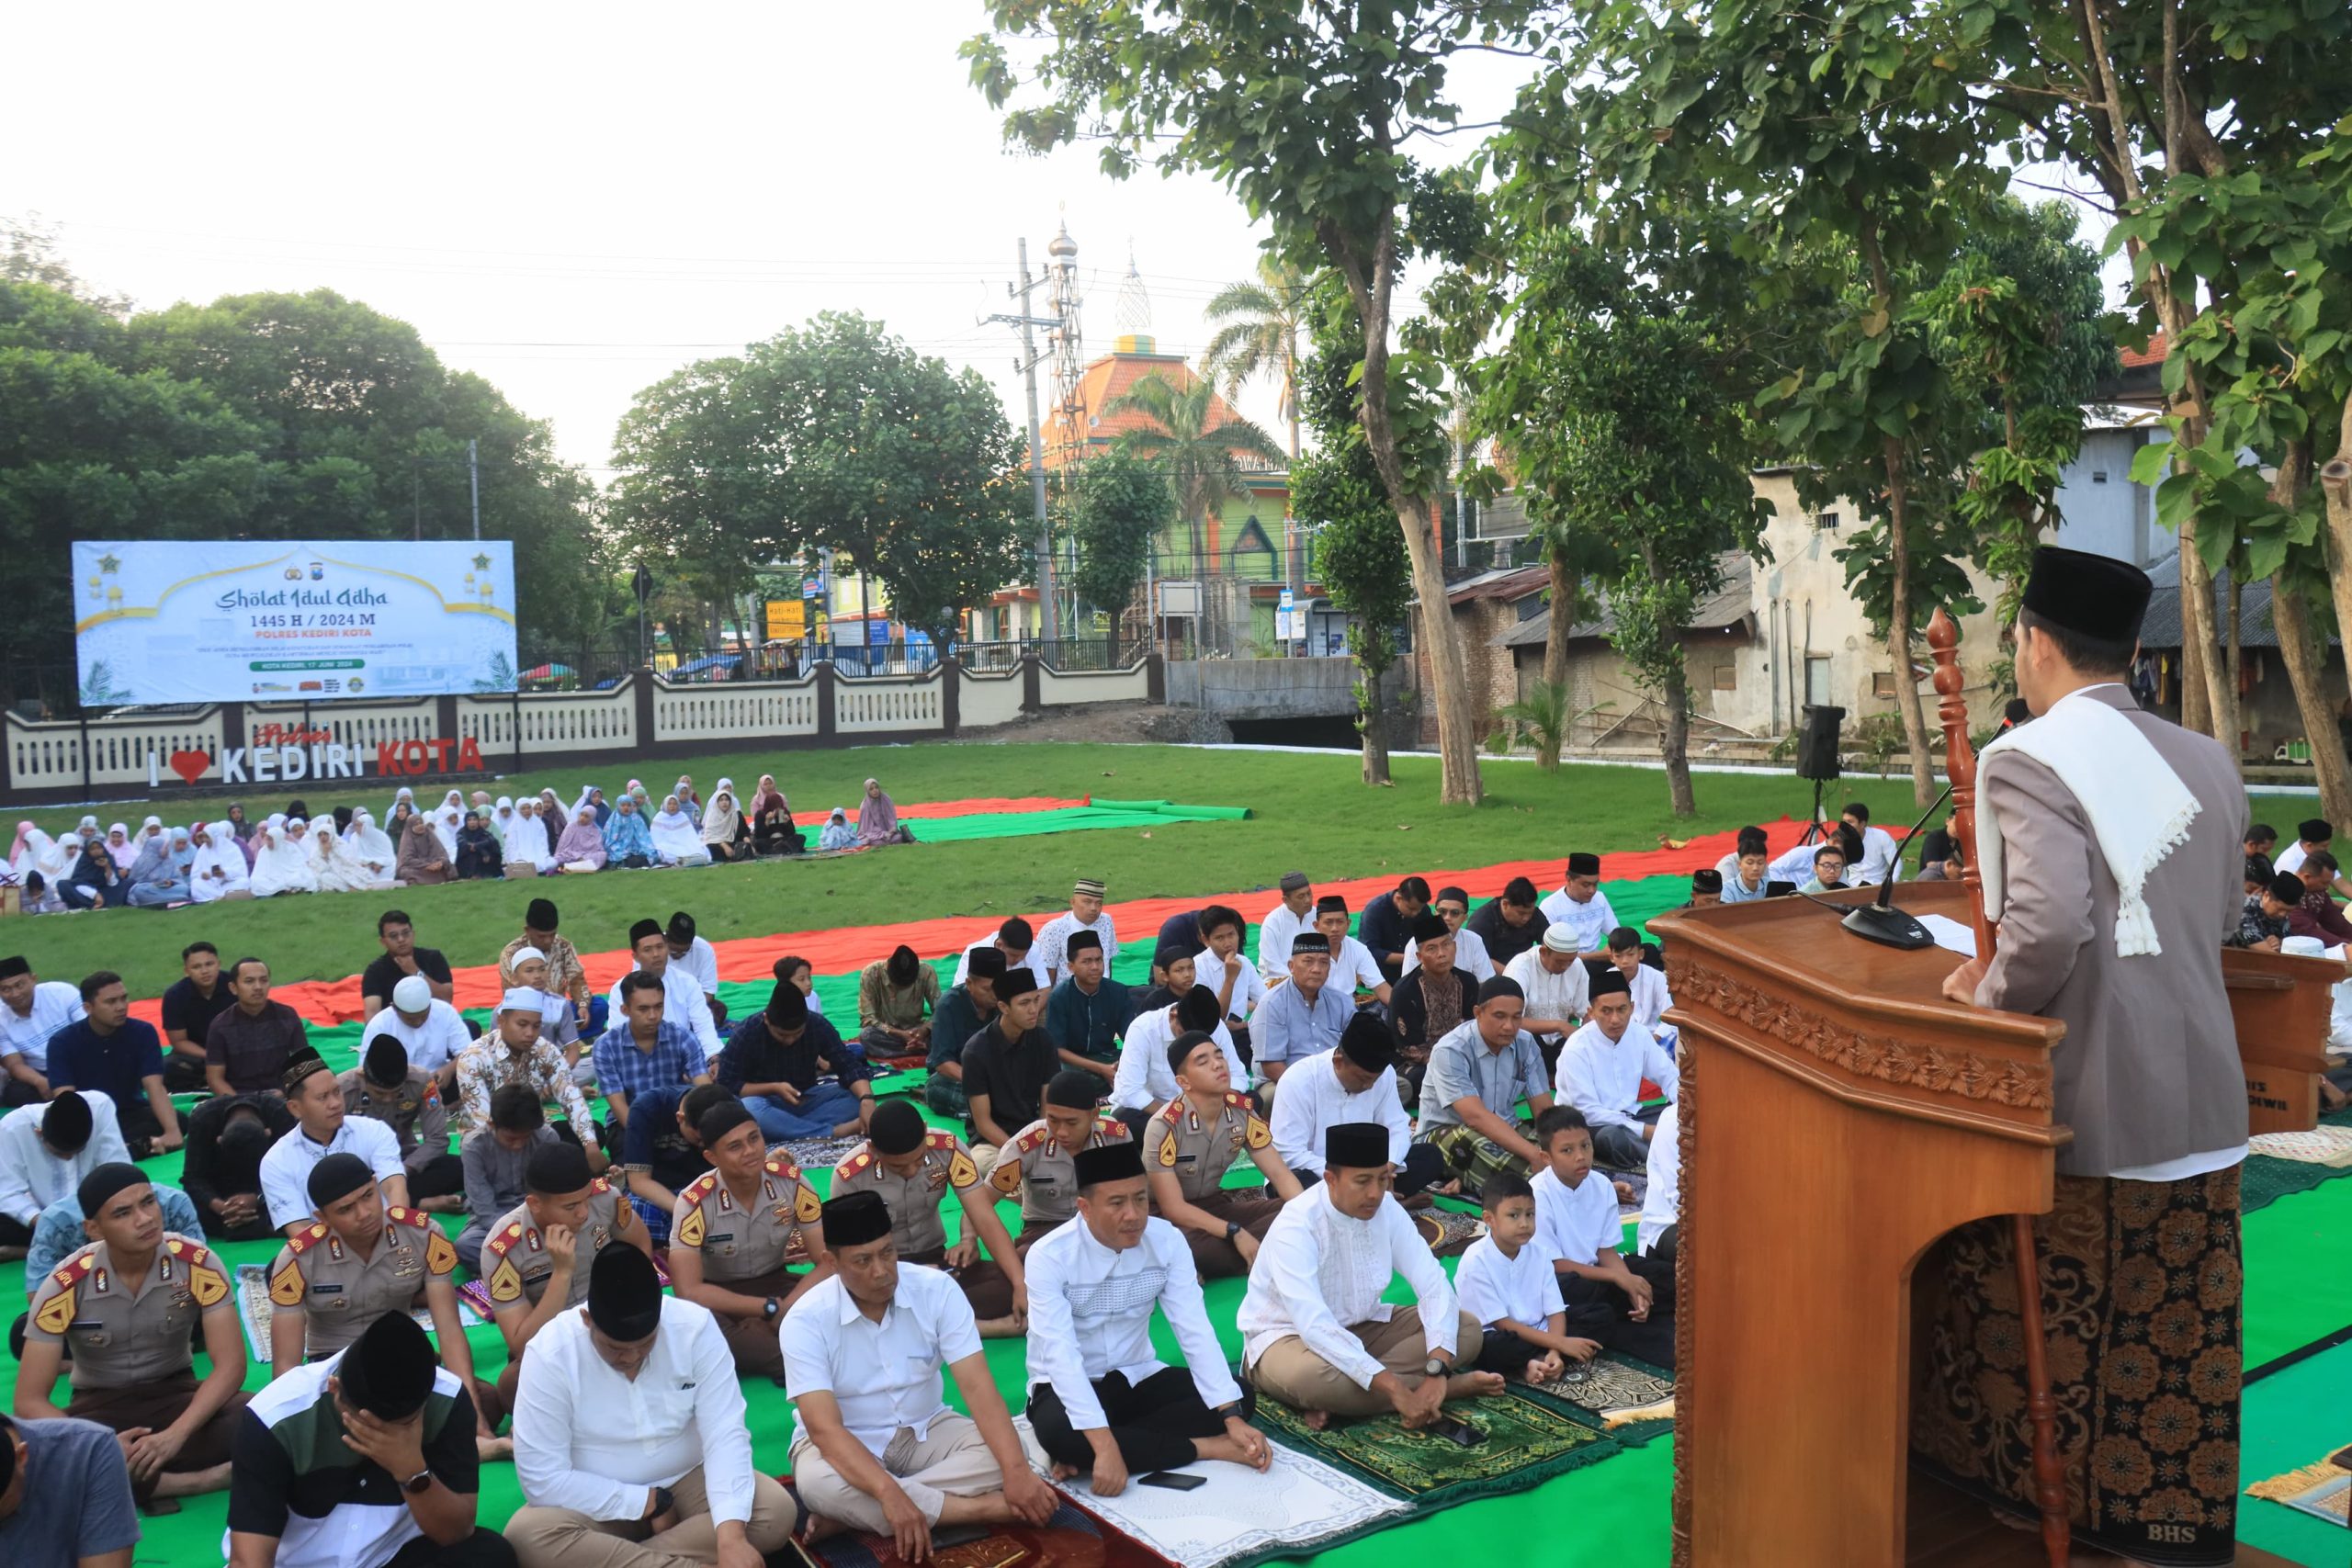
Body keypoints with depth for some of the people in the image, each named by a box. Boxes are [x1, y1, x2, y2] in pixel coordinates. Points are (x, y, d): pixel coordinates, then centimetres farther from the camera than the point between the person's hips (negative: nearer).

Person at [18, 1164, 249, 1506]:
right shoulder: (65, 1286, -19)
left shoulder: (197, 1264, -17)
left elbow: (230, 1364, -16)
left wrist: (175, 1435, -31)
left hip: (175, 1394, 0)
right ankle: (197, 1479, -27)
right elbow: (30, 1401, -16)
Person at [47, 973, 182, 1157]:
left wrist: (172, 1131, -38)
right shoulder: (63, 1041, -11)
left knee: (178, 1120, -29)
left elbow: (155, 1088, -19)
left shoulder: (143, 1032, -8)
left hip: (129, 1115, 1)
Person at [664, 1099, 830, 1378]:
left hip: (775, 1284, 2)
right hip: (720, 1296, -2)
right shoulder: (695, 1203, -24)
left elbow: (828, 1260, -15)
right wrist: (770, 1308, -27)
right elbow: (688, 1290, -27)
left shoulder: (792, 1182, -17)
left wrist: (784, 1310, -30)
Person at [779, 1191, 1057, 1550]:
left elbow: (977, 1386, -20)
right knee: (818, 1482, -37)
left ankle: (849, 1517, -26)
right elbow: (824, 1426, -29)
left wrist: (1017, 1470, -34)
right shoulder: (806, 1321, -21)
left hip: (925, 1430, 3)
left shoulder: (937, 1289, -15)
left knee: (1004, 1453, -24)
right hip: (845, 1443, -3)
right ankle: (984, 1508, -28)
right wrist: (889, 1492, -45)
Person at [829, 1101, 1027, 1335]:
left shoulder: (947, 1148, -16)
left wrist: (1021, 1285, -29)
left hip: (937, 1261, 2)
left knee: (1008, 1281, -25)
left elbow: (985, 1219, -18)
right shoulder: (849, 1177, -21)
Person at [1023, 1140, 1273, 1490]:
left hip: (1138, 1378, 5)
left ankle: (1087, 1460, -21)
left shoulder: (1167, 1240, -10)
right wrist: (1104, 1446, -41)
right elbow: (1060, 1355, -31)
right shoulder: (1049, 1257, -22)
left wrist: (1233, 1418, -25)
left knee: (1240, 1396, -15)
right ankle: (1203, 1447, -20)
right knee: (1059, 1432, -37)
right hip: (1067, 1387, -5)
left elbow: (1196, 1331, -14)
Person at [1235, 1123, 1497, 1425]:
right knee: (1312, 1374, -41)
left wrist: (1437, 1369, -30)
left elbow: (1433, 1285, -14)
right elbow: (1315, 1326, -38)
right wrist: (1394, 1389, -41)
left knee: (1466, 1329, -10)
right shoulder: (1295, 1227, -29)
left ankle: (1341, 1400, -22)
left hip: (1360, 1328, 7)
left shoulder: (1387, 1209, -11)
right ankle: (1453, 1386, -22)